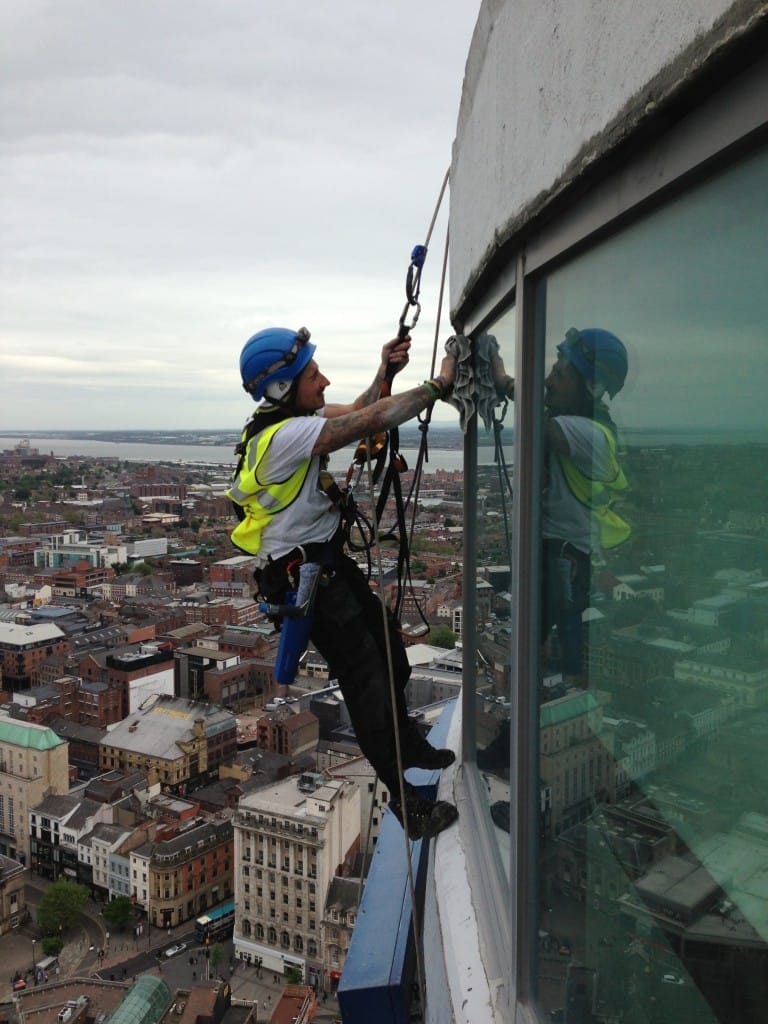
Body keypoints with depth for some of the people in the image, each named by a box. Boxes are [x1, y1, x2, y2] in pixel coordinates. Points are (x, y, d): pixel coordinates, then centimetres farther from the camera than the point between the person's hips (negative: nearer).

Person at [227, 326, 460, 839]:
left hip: (329, 558, 10)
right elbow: (371, 422, -28)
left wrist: (385, 373, -4)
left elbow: (356, 411, 12)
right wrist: (437, 386, -21)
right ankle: (407, 802, 1)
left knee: (387, 642, 20)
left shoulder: (293, 414, 3)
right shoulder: (285, 435, -27)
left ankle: (407, 744, 40)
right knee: (366, 676, -8)